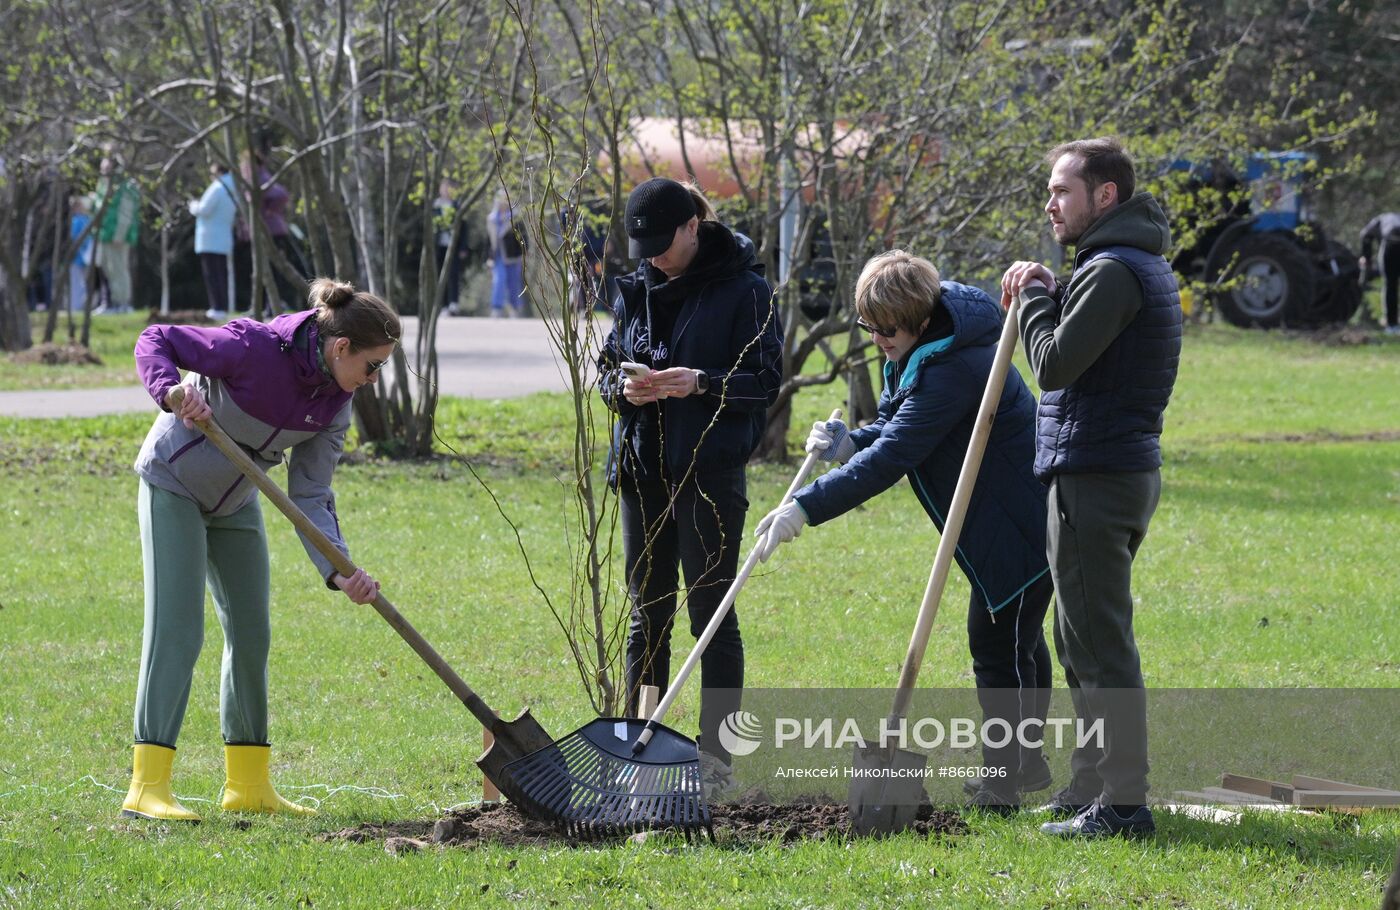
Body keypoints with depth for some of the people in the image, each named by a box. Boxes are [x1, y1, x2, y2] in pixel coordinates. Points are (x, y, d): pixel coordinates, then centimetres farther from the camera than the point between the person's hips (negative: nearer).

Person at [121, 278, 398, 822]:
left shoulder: (334, 402, -9)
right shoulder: (255, 348, -29)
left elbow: (310, 495, -10)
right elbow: (154, 341, -23)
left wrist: (340, 572, -23)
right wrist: (173, 392, -44)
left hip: (235, 501, 8)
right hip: (174, 485, -7)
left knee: (251, 633, 9)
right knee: (176, 630, -14)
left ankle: (248, 785, 19)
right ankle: (147, 786, -16)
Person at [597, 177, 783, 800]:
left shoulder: (744, 289, -6)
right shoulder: (636, 290, 11)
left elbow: (766, 380, -7)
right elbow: (606, 367, 16)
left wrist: (700, 383, -21)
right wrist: (622, 388, -7)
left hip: (711, 469, -6)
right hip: (644, 468, 6)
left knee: (711, 611, -3)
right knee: (646, 613, 9)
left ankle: (716, 759, 2)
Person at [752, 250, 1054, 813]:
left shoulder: (952, 369, -30)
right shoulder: (913, 351, 3)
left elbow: (890, 459, -34)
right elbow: (892, 432, 10)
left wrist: (807, 509, -37)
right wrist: (849, 443, -13)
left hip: (1022, 522, -11)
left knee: (998, 641, -7)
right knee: (1014, 638, 21)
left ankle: (1003, 781, -1)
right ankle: (1024, 761, 34)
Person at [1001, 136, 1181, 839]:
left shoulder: (1114, 271, -16)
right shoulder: (1144, 264, 18)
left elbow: (1055, 362, -21)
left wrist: (1035, 297, -6)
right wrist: (1047, 295, 7)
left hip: (1094, 479, -11)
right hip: (1127, 467, 11)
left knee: (1099, 645, -9)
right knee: (1083, 641, 17)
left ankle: (1121, 806, -9)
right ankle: (1092, 788, 24)